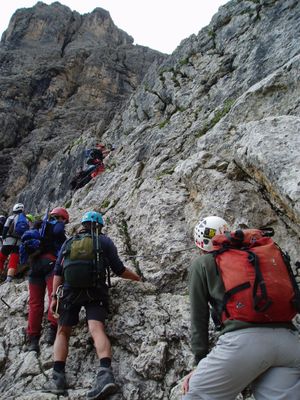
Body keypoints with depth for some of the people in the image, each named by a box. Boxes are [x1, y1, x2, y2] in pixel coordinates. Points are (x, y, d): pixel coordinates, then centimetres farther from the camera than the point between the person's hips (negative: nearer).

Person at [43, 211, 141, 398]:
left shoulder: (68, 243, 17)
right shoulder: (105, 241, 10)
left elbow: (58, 272, 11)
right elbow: (119, 270, 9)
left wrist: (54, 297, 13)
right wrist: (137, 277, 26)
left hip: (70, 291, 2)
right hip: (95, 291, -1)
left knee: (63, 332, 13)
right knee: (97, 329, -13)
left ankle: (58, 377, 1)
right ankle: (105, 373, -33)